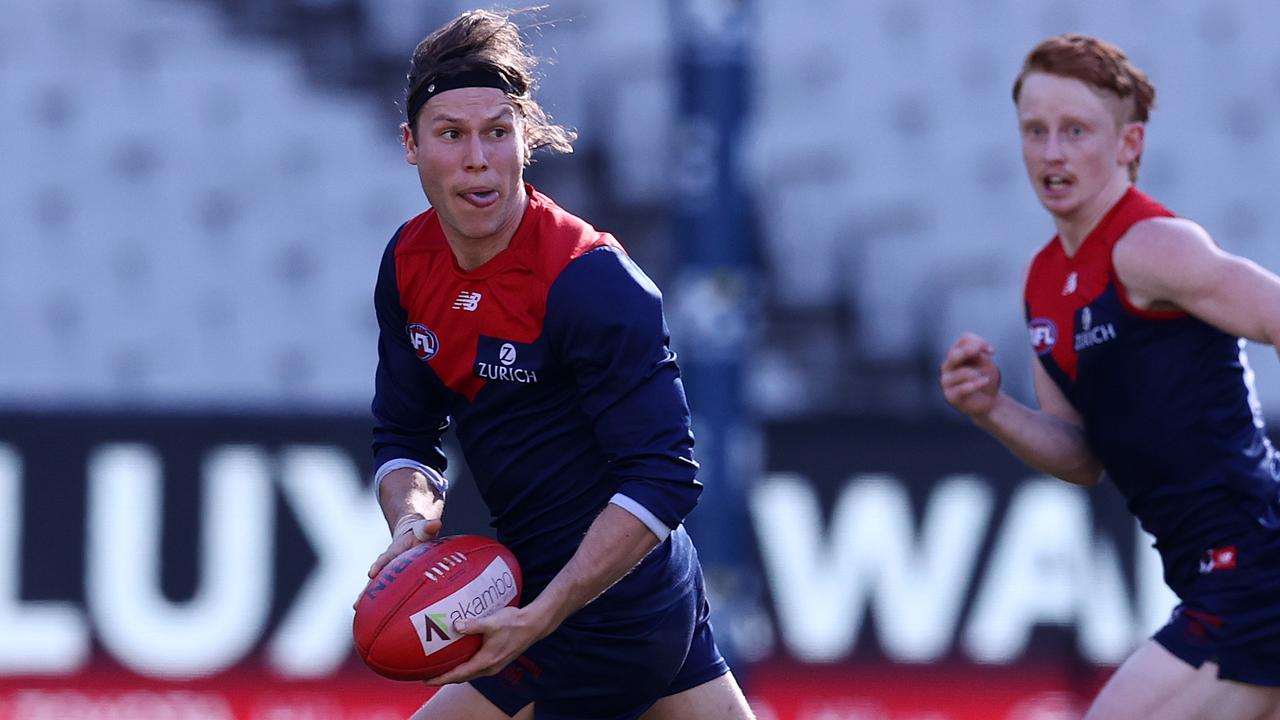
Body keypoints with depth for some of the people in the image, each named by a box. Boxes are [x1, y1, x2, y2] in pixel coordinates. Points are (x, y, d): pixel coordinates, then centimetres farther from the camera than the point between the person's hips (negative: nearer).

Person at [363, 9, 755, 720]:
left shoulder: (594, 280, -23)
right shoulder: (409, 263, 1)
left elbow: (665, 478, -26)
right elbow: (404, 432, 9)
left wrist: (538, 621, -32)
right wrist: (414, 521, -15)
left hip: (603, 626, -8)